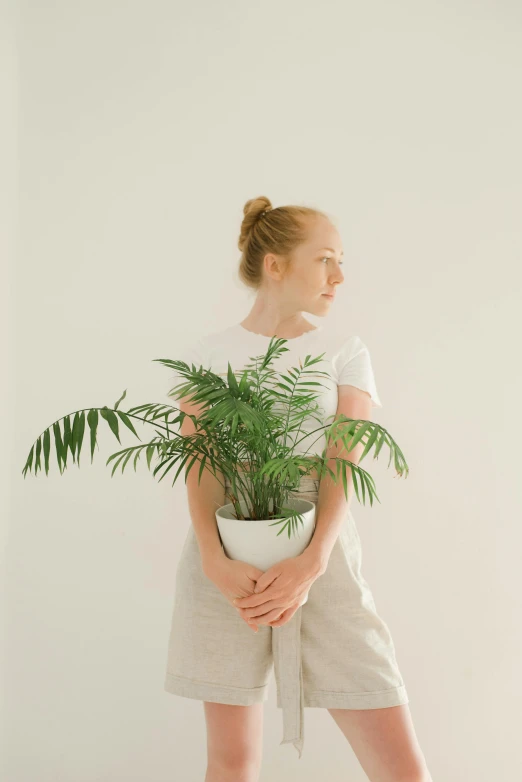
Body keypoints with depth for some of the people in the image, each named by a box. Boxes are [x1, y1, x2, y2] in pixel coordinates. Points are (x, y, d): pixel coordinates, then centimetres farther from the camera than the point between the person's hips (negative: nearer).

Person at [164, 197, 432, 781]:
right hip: (228, 562, 0)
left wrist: (311, 562, -21)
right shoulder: (208, 357, 6)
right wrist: (214, 560, -21)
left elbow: (344, 467, -5)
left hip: (322, 561, 1)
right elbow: (200, 467, -3)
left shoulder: (345, 354, 7)